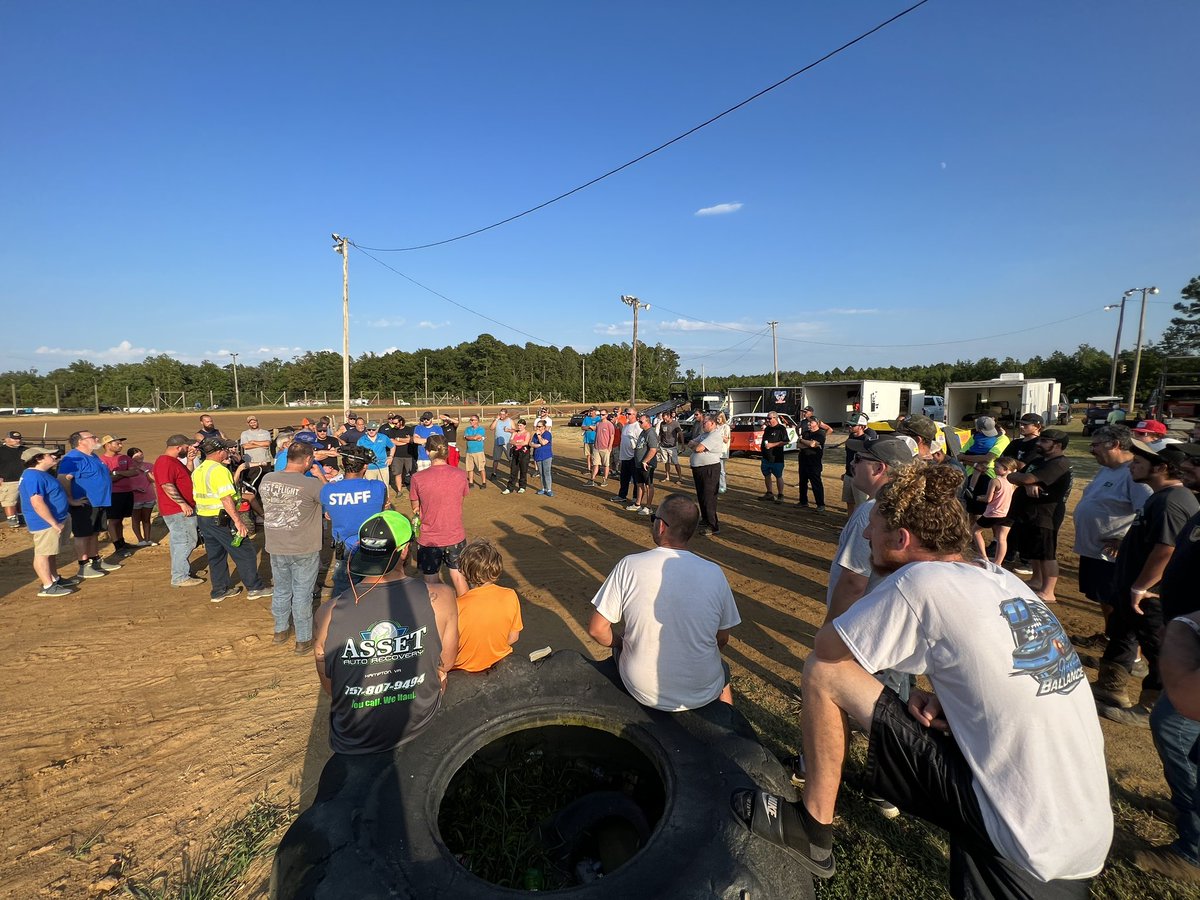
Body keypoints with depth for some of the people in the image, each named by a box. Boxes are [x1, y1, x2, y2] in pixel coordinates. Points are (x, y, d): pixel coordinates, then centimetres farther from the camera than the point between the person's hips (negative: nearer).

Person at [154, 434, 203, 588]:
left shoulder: (174, 460, 13)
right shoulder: (165, 462, -18)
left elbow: (187, 475, 22)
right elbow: (167, 486, -26)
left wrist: (190, 460, 9)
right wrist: (183, 504, -26)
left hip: (179, 509, 11)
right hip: (178, 511, -11)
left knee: (178, 541, 17)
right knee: (186, 541, -8)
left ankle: (181, 572, 28)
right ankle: (180, 578, -4)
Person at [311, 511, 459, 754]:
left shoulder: (328, 614, -20)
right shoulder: (440, 598, -22)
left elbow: (330, 688, -4)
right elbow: (445, 665, -6)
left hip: (352, 744, 1)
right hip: (421, 732, 0)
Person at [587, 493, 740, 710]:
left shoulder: (629, 566, -18)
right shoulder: (714, 573, -14)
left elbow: (597, 629, -13)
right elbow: (722, 639, -2)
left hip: (643, 693, 0)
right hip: (703, 694, 1)